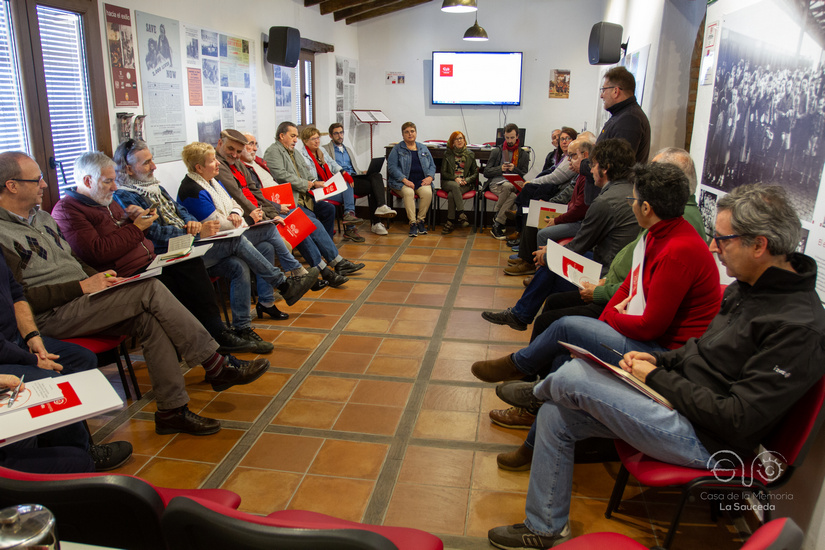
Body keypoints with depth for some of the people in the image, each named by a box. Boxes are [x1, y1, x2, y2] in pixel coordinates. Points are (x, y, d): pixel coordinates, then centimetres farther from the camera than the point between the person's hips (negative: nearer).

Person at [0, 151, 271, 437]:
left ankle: (172, 410, -16)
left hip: (81, 299, 8)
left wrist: (97, 277, 6)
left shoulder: (42, 217, 20)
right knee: (150, 290, -24)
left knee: (149, 319, -20)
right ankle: (218, 365, -18)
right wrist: (82, 286, -18)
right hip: (51, 316, -8)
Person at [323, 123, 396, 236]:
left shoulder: (348, 150, 33)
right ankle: (375, 222, -30)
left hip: (355, 176, 6)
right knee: (372, 187, -28)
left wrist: (363, 172, 9)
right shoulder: (325, 150, 13)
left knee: (376, 175, -27)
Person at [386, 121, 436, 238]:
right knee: (408, 192, -36)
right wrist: (404, 180, -17)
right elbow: (392, 167, -4)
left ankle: (421, 220, -15)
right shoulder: (397, 149, 7)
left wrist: (430, 177, -4)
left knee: (427, 192, -30)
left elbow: (432, 165, 19)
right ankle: (412, 223, -29)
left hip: (421, 180, 3)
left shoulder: (423, 148, 19)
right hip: (403, 181, -3)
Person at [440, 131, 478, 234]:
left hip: (465, 184, 0)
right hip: (449, 182, 0)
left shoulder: (470, 155, 11)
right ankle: (461, 215, -41)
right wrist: (455, 178, -12)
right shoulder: (448, 154, 9)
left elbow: (475, 173, 12)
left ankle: (450, 222, -27)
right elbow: (443, 172, 4)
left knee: (451, 195, -33)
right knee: (455, 186, -38)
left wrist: (466, 180, -8)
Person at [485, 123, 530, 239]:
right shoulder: (496, 151, 14)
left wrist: (514, 169, -9)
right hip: (496, 183, -1)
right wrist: (500, 168, -7)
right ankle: (498, 224, -22)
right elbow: (486, 172, 10)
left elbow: (524, 176, 10)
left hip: (513, 185, 1)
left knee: (507, 186, -39)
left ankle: (496, 225, -28)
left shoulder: (523, 154, 15)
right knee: (512, 196, -37)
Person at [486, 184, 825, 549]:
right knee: (555, 416, 3)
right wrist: (658, 360, 1)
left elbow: (738, 419, -25)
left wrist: (656, 377, -17)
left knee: (574, 376, -19)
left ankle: (537, 391, 22)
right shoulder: (746, 287, 6)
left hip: (702, 439, -9)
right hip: (677, 398, 9)